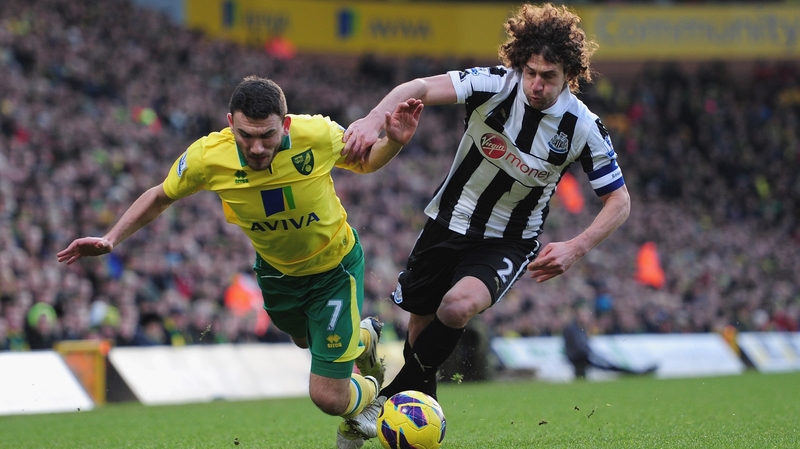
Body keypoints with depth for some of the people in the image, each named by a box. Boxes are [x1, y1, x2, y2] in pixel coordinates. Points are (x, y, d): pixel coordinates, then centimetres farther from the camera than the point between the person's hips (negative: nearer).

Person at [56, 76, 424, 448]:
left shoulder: (318, 135, -33)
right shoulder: (206, 158, -30)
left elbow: (364, 162, -9)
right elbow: (160, 197, -7)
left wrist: (394, 142, -29)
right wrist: (110, 240, -15)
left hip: (334, 266, -3)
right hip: (275, 270, 3)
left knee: (328, 398, -5)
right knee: (306, 341, 32)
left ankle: (370, 392, 31)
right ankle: (363, 335, 66)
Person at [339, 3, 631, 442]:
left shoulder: (582, 128, -16)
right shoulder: (495, 85, -19)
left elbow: (618, 201, -6)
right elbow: (421, 88, -34)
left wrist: (575, 248, -22)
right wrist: (374, 118, -54)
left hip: (509, 243, -2)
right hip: (449, 221, 2)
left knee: (459, 306, -29)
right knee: (421, 324, 10)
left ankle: (391, 399, -11)